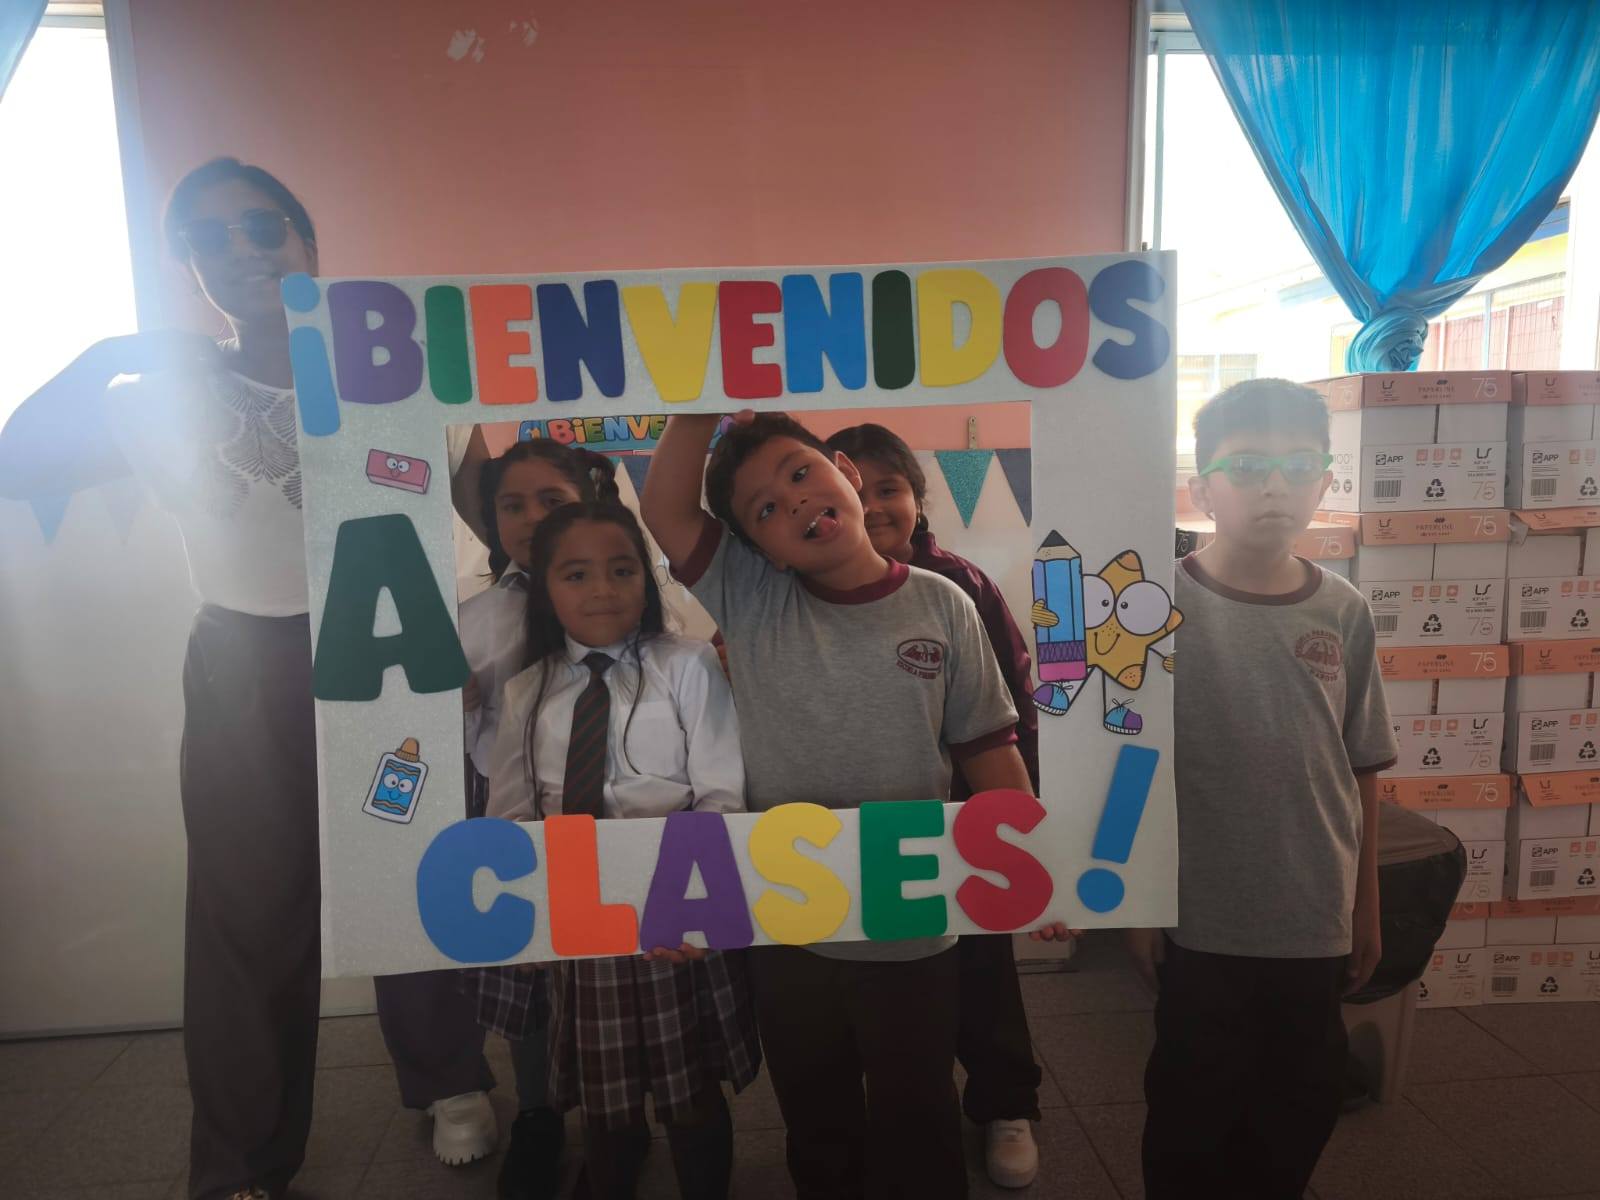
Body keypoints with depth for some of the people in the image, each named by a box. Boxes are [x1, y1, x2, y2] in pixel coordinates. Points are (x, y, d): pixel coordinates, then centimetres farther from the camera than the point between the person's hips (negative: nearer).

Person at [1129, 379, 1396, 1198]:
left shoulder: (1344, 614, -1)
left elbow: (1362, 775, 6)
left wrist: (1367, 909, 10)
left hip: (1317, 922, 4)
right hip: (1202, 921, -3)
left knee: (1302, 1104, 20)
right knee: (1193, 1107, 13)